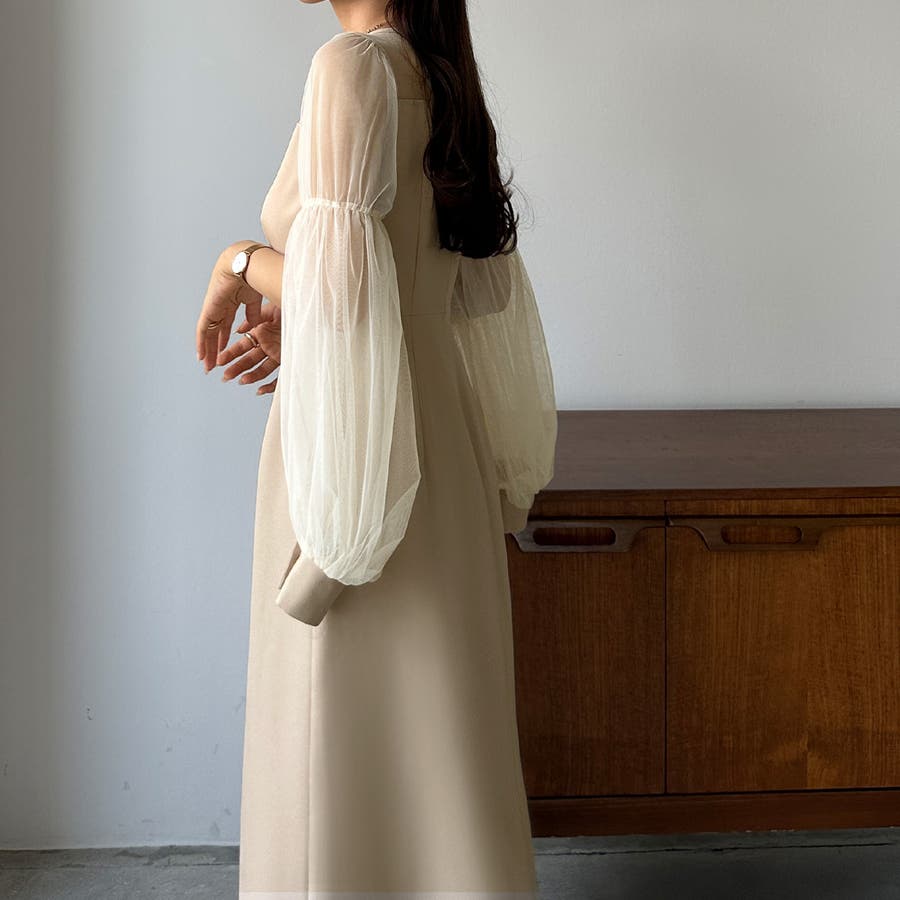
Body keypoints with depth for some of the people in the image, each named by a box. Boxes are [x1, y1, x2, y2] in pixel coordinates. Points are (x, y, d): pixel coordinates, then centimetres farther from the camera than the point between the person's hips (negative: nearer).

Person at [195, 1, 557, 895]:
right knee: (430, 729, 18)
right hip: (433, 443, 9)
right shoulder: (439, 80, 10)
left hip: (358, 451, -9)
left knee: (358, 731, 3)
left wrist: (240, 263, -4)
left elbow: (344, 290, -23)